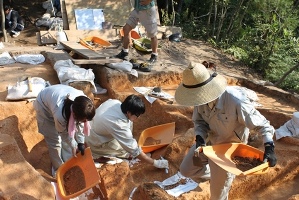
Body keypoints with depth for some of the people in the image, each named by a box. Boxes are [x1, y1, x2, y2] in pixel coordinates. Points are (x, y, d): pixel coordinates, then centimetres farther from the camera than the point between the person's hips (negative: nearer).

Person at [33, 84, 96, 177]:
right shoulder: (60, 114, -44)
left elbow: (80, 124, -11)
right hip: (44, 104, -5)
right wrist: (73, 146, -7)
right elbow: (63, 132, -21)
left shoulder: (84, 104, -32)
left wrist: (81, 143, -8)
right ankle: (58, 168, 23)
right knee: (54, 140, 1)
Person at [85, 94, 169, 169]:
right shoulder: (119, 126, -39)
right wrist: (155, 163, -22)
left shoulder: (114, 102, -20)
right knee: (130, 151, -5)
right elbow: (135, 151, -30)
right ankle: (97, 153, 5)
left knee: (129, 122, -4)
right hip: (95, 144, -7)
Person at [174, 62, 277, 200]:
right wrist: (200, 139, -24)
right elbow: (199, 121, -5)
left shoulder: (236, 101, -37)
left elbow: (262, 125, -24)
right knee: (186, 169, 15)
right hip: (210, 140, 5)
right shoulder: (202, 97, -21)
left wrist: (269, 147, -36)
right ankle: (218, 174, 35)